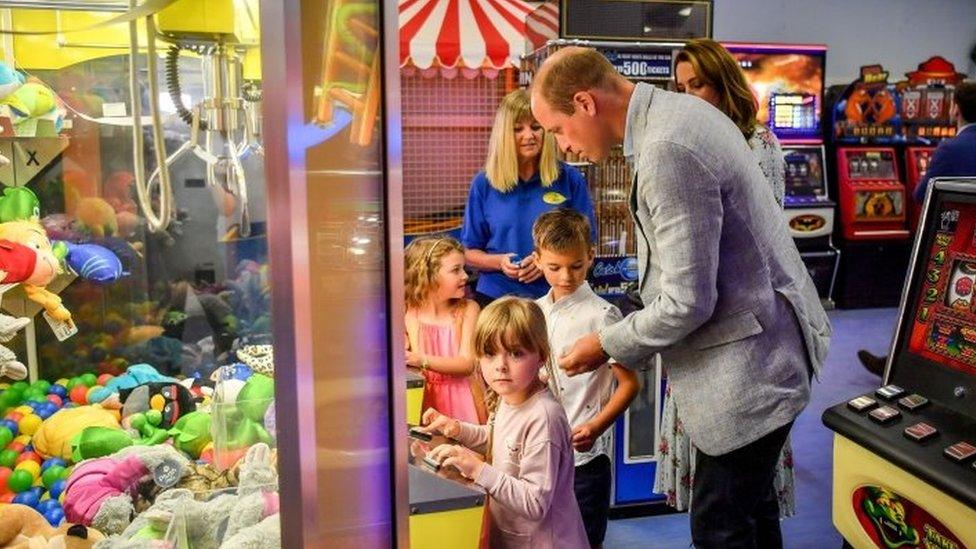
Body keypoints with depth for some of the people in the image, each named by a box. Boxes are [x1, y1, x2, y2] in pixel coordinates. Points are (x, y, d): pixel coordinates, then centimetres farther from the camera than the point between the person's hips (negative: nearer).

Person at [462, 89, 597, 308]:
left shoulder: (570, 179, 0)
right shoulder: (484, 185, 2)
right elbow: (469, 252, 6)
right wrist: (499, 262, -14)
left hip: (553, 297, 0)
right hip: (495, 298, 1)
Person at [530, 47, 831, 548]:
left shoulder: (668, 152, -26)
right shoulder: (679, 111, 6)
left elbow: (688, 301, -24)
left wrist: (607, 346, -10)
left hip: (747, 364, -10)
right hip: (758, 347, 10)